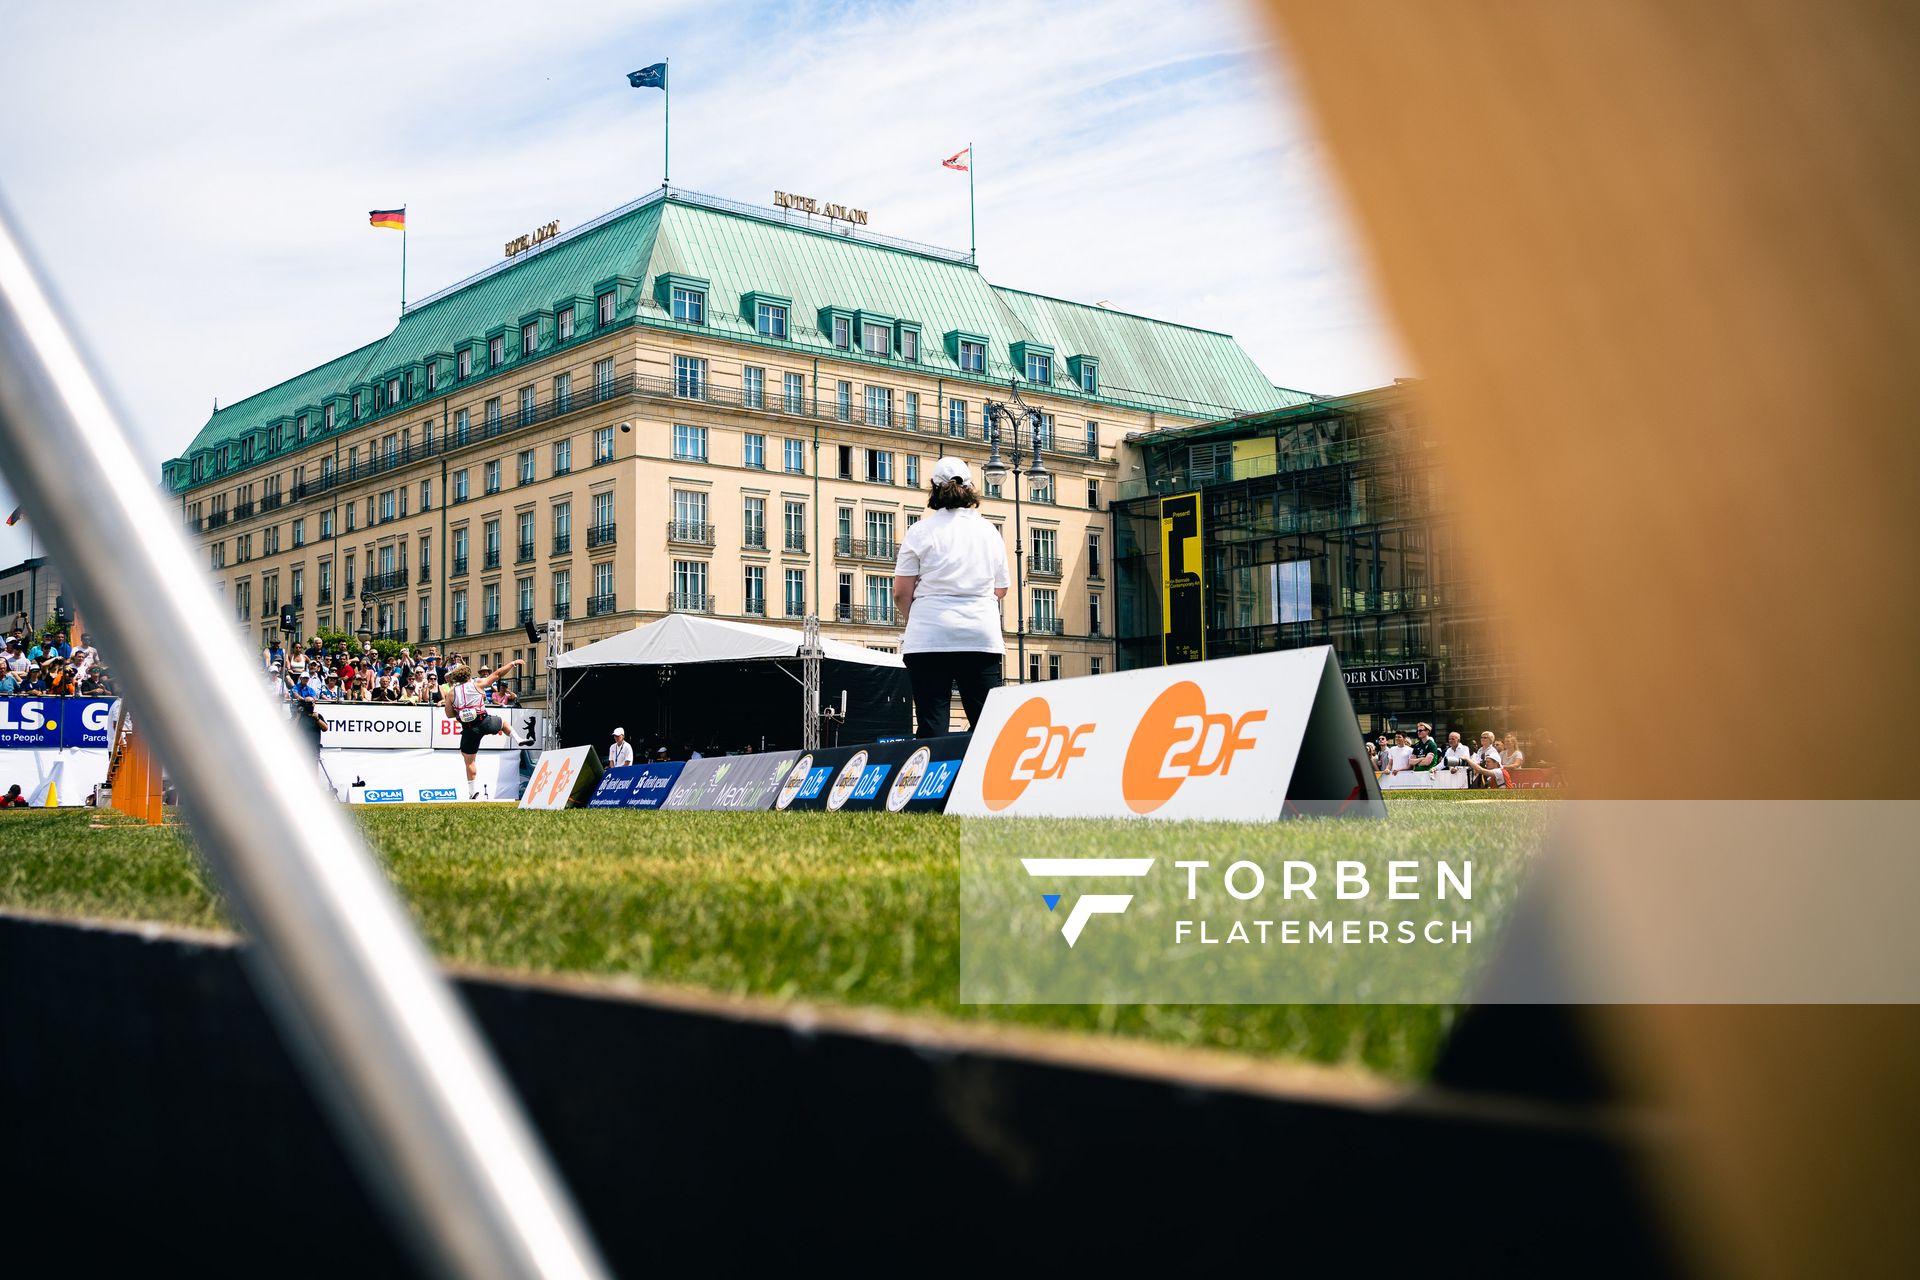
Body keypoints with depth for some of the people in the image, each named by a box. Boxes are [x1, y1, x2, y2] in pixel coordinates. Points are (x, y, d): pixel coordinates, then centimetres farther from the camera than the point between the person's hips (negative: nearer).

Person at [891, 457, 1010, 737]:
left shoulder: (920, 532, 2)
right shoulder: (990, 532, 11)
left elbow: (901, 592, 1)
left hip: (929, 638, -2)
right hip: (983, 636, 2)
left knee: (931, 724, -3)